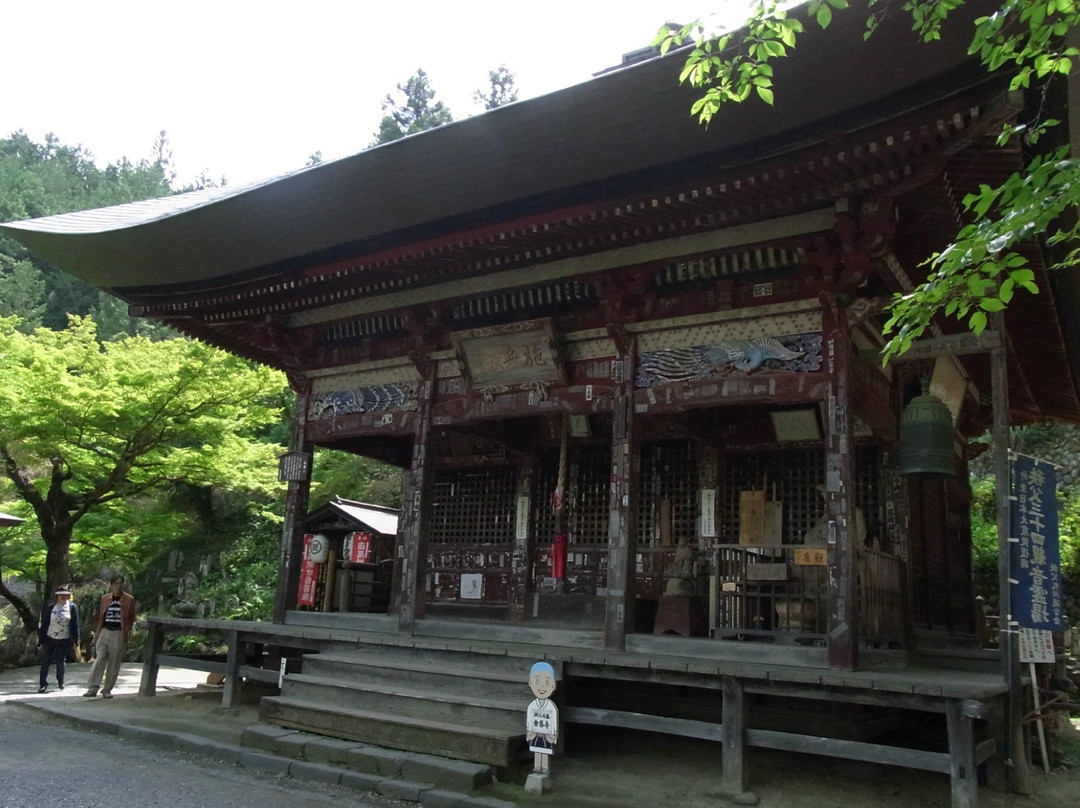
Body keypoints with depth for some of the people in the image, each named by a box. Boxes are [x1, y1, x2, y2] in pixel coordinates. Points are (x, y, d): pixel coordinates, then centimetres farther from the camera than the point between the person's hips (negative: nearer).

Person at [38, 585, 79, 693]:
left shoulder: (72, 607, -1)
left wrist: (75, 639, -6)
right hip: (49, 639, 1)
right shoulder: (50, 607, 1)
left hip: (64, 640, -1)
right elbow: (44, 623, 2)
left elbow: (75, 624, -2)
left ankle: (60, 682, 24)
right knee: (45, 661, 2)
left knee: (61, 662, 5)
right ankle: (43, 684, 11)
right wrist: (41, 638, -1)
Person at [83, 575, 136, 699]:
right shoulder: (105, 598, 10)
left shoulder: (129, 599, 3)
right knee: (99, 660, -9)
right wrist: (97, 634, 10)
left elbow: (132, 617, 7)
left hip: (119, 634, -2)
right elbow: (101, 617, 14)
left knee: (114, 663, 2)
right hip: (104, 632, 2)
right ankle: (93, 688, -7)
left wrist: (129, 630, -5)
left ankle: (107, 690, 10)